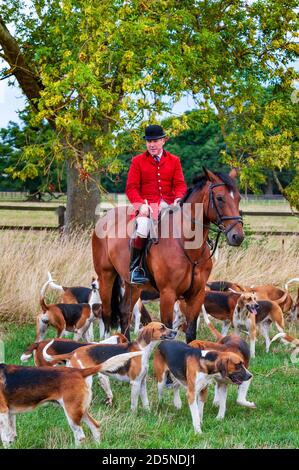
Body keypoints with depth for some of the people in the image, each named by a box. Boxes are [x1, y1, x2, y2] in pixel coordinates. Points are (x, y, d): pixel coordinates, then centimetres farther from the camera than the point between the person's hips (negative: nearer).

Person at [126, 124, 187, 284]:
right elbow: (131, 188, 3)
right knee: (141, 227, -34)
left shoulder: (174, 160, 15)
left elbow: (180, 184, 8)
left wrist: (178, 199, -15)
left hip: (169, 204, 3)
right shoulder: (138, 161, 9)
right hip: (147, 204, -3)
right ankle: (135, 268, -20)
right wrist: (141, 204, -16)